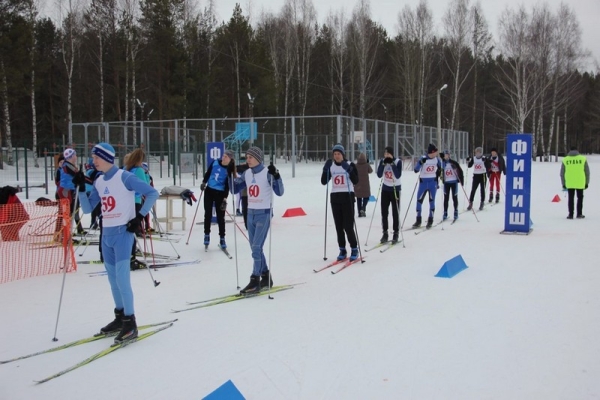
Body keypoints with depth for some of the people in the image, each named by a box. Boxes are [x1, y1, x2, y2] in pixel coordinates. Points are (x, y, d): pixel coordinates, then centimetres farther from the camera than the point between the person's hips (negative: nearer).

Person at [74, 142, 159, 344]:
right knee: (113, 278, 12)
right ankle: (120, 317, 24)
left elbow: (152, 193, -12)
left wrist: (140, 216, -15)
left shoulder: (124, 177, -11)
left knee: (122, 277, -11)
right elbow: (87, 209, 12)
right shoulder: (99, 182, 10)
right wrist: (81, 188, 0)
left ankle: (130, 323, -4)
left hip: (123, 232, -7)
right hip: (106, 233, 8)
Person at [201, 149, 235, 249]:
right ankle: (207, 234, 22)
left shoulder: (229, 170, -13)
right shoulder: (215, 163, -5)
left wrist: (225, 199, -17)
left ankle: (222, 238, 11)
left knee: (220, 216, 1)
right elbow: (208, 173, 12)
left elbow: (227, 185, -13)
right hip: (209, 190, 3)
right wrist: (203, 182, 9)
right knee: (208, 214, 8)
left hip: (220, 194, -3)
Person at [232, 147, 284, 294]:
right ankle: (266, 277, 25)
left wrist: (276, 175, -31)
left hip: (264, 213, -7)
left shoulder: (267, 173, -12)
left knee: (256, 248, -12)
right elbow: (235, 189, 12)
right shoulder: (246, 174, 6)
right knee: (255, 248, 12)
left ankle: (255, 281, -6)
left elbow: (279, 192, -18)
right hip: (251, 213, 7)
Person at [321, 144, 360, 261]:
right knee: (339, 226, 6)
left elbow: (355, 181, -13)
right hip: (335, 197, 4)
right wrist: (325, 169, -8)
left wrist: (349, 170, -24)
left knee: (348, 225, -8)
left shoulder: (350, 165, -2)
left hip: (347, 196, -4)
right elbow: (324, 182, 4)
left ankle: (354, 249, 5)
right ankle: (342, 250, 14)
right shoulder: (331, 166, 9)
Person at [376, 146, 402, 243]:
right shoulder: (382, 161, -2)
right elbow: (379, 175, -10)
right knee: (384, 212, 3)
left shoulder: (398, 161, -12)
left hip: (395, 189, -3)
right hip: (385, 189, 4)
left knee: (395, 212, -1)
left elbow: (398, 175, -22)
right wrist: (384, 164, -19)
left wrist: (392, 164, -25)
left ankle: (396, 233, 8)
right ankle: (385, 233, 11)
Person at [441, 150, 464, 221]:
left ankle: (456, 212, 14)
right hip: (446, 182, 2)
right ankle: (445, 213, 8)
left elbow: (460, 171, -4)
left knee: (454, 197, 3)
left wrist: (461, 180, -9)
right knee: (446, 198, 2)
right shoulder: (442, 163, 2)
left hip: (454, 182, -2)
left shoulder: (453, 163, -7)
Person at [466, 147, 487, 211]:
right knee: (473, 190, 1)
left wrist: (485, 161, -34)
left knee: (482, 190, 3)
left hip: (482, 175, -2)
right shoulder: (473, 158, 3)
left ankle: (482, 203, 15)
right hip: (476, 175, 3)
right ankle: (470, 203, 5)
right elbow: (469, 166, 2)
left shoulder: (484, 158, -6)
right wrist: (468, 161, -15)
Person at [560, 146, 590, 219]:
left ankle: (570, 214, 8)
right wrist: (587, 182, 11)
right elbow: (587, 172, 3)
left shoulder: (565, 160, 1)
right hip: (580, 183, 0)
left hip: (569, 184, 1)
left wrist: (563, 183, 13)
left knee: (571, 199, 9)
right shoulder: (583, 159, -1)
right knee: (580, 198, 13)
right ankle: (579, 214, 15)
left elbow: (562, 173, 5)